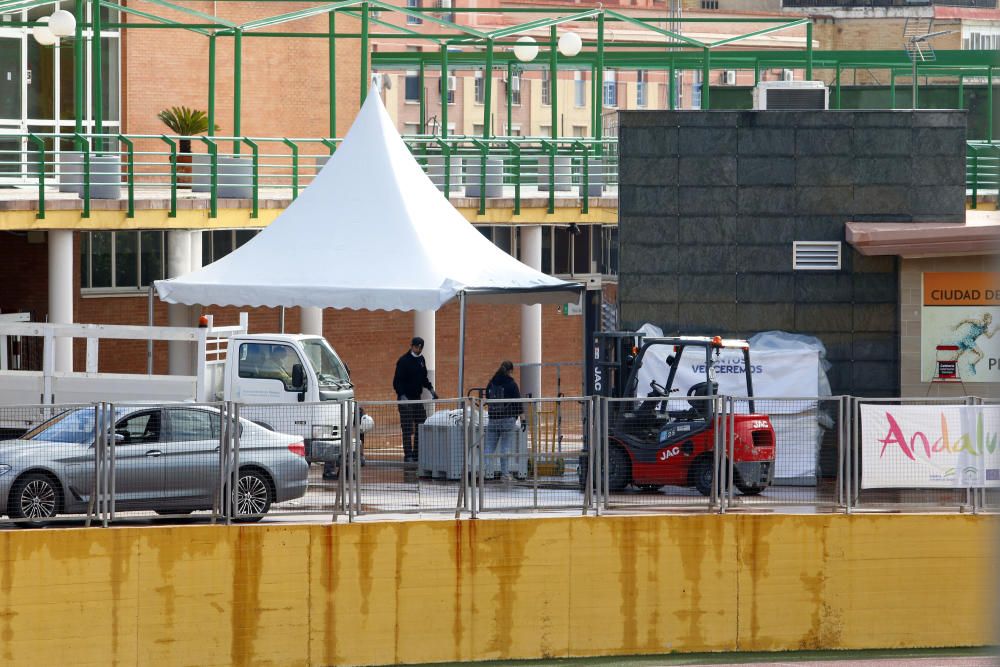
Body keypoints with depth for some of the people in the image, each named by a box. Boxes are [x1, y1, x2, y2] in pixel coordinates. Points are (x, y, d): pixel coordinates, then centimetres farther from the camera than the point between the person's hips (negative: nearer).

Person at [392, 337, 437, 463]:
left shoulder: (421, 360, 11)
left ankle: (417, 454, 15)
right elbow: (397, 381, -15)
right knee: (407, 429, -7)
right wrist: (402, 396, -27)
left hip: (417, 398, 7)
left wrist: (431, 389, 11)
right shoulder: (404, 361, -11)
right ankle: (408, 456, -5)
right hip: (405, 400, -7)